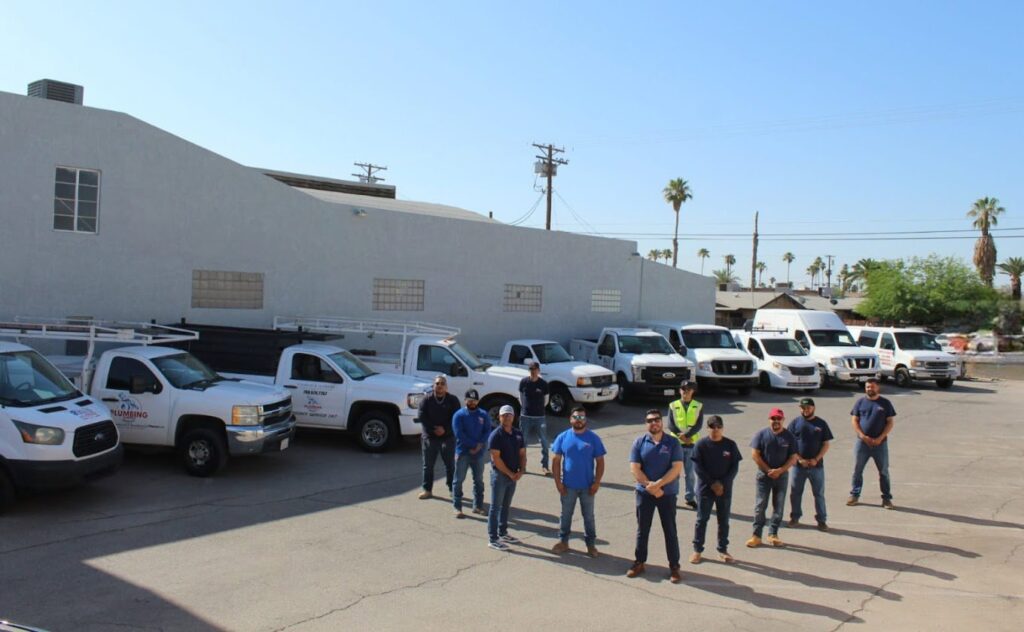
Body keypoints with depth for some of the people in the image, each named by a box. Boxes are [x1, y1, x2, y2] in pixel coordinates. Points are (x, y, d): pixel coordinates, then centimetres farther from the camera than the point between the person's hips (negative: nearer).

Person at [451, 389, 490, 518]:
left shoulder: (484, 415, 5)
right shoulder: (459, 415, -4)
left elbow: (487, 431, -1)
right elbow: (459, 434, -12)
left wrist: (480, 445, -16)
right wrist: (473, 445, -16)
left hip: (479, 453, 3)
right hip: (462, 452, -3)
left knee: (479, 480, 10)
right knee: (459, 480, 0)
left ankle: (478, 506, 20)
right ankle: (457, 507, 7)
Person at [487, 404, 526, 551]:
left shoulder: (518, 433, 6)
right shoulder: (496, 435, -15)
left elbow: (522, 453, 9)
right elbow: (496, 458, -18)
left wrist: (521, 471, -7)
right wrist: (510, 474, -16)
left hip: (513, 475, 7)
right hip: (499, 475, -7)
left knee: (506, 506, 17)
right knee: (496, 507, -1)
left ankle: (503, 533, 30)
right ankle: (493, 539, 4)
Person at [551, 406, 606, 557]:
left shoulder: (593, 438, -6)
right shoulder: (563, 437, -3)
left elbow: (600, 462, -3)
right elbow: (556, 461, 0)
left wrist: (597, 483, -9)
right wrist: (558, 482, -6)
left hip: (587, 486, -1)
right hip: (568, 485, 1)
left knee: (588, 516, 11)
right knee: (566, 515, 14)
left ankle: (591, 544, 24)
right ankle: (563, 541, 28)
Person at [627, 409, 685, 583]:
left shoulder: (672, 442, -5)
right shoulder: (639, 442, -1)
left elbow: (677, 468, -12)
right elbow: (635, 468, -6)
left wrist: (657, 484, -18)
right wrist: (650, 486, -15)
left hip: (667, 493, -1)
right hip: (644, 492, 1)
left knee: (670, 530, 5)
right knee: (642, 529, 11)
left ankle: (674, 567, 14)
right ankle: (639, 562, 24)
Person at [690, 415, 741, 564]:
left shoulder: (730, 445, -2)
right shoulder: (701, 445, -7)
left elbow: (735, 467, -2)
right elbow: (697, 467, -9)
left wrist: (723, 484, -12)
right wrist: (712, 483, -14)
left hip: (725, 489, 2)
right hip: (705, 488, -2)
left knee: (724, 520, 10)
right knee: (702, 519, 5)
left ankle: (723, 550, 22)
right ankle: (697, 550, 13)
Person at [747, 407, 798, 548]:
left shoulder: (789, 436, -1)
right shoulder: (761, 434, -4)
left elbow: (793, 458, -2)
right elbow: (755, 454, -6)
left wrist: (780, 470, -14)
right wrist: (768, 470, -11)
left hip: (782, 476, 2)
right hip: (764, 475, -1)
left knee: (779, 506, 7)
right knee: (760, 506, 0)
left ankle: (773, 534, 19)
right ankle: (756, 536, 5)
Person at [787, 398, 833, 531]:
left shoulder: (821, 423, 1)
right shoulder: (795, 423, 1)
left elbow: (826, 444, 0)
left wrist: (816, 459, -11)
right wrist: (800, 459, -11)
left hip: (817, 466, -1)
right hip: (798, 465, 1)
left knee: (819, 494, 5)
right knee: (795, 493, 9)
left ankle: (821, 520, 15)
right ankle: (795, 517, 23)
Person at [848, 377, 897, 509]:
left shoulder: (885, 403, 2)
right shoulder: (860, 402, 4)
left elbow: (891, 422, -1)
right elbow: (854, 420, 3)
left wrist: (880, 438, -11)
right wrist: (863, 436, -11)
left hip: (880, 443, -1)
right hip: (862, 442, 1)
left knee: (884, 471, 5)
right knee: (857, 470, 6)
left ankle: (886, 498, 13)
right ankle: (854, 495, 17)